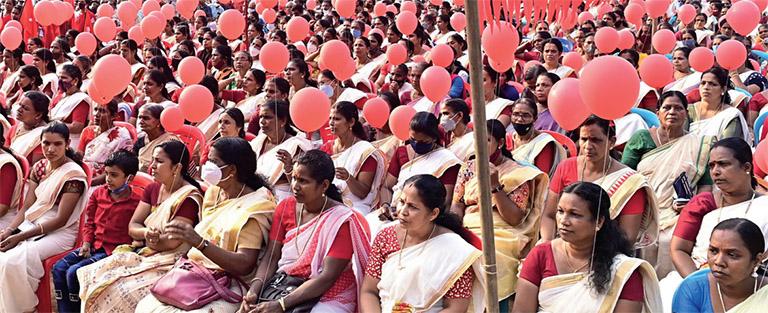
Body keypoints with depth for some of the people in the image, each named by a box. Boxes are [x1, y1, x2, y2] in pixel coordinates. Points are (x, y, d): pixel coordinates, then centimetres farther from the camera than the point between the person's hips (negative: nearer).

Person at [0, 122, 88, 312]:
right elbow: (27, 206, 7)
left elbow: (61, 220, -17)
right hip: (32, 225, 7)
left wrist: (21, 237, -21)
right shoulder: (39, 167, 8)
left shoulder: (74, 175, -15)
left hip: (60, 233, -7)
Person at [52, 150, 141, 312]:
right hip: (94, 245, 7)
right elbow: (89, 222, 16)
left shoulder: (137, 200, -13)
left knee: (74, 272, -21)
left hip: (114, 250, -7)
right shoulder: (99, 193, 8)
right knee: (58, 269, -8)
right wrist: (86, 243, 3)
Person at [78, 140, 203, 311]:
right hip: (141, 254, 8)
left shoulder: (189, 198, -12)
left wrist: (143, 237, -1)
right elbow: (132, 227, 8)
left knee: (121, 290, -27)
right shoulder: (152, 189, 12)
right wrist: (147, 232, -15)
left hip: (167, 262, -8)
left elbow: (171, 242, -17)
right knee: (94, 277, -12)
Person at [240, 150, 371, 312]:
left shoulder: (342, 220, -12)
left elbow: (328, 277, -17)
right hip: (282, 284, 5)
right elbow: (271, 256, 3)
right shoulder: (285, 207, 5)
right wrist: (253, 291, -15)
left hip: (326, 295, -5)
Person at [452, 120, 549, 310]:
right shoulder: (469, 167, 13)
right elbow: (457, 205, 11)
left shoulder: (518, 174, -1)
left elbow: (515, 219, -7)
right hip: (468, 232, 4)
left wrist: (495, 186, -15)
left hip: (502, 236, -4)